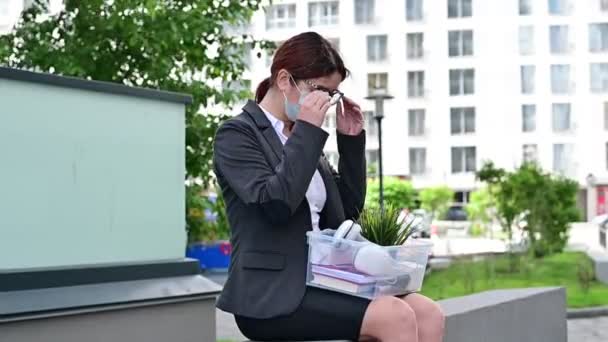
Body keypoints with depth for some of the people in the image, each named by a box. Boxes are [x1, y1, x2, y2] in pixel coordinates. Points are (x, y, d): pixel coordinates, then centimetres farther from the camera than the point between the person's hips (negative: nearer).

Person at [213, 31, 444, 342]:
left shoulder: (300, 138, 18)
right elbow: (275, 204, -20)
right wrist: (308, 131, -15)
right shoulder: (236, 135, -3)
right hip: (273, 296, -7)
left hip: (320, 282, 8)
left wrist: (351, 140, 10)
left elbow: (348, 210, 19)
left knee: (428, 314, -14)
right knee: (395, 317, -26)